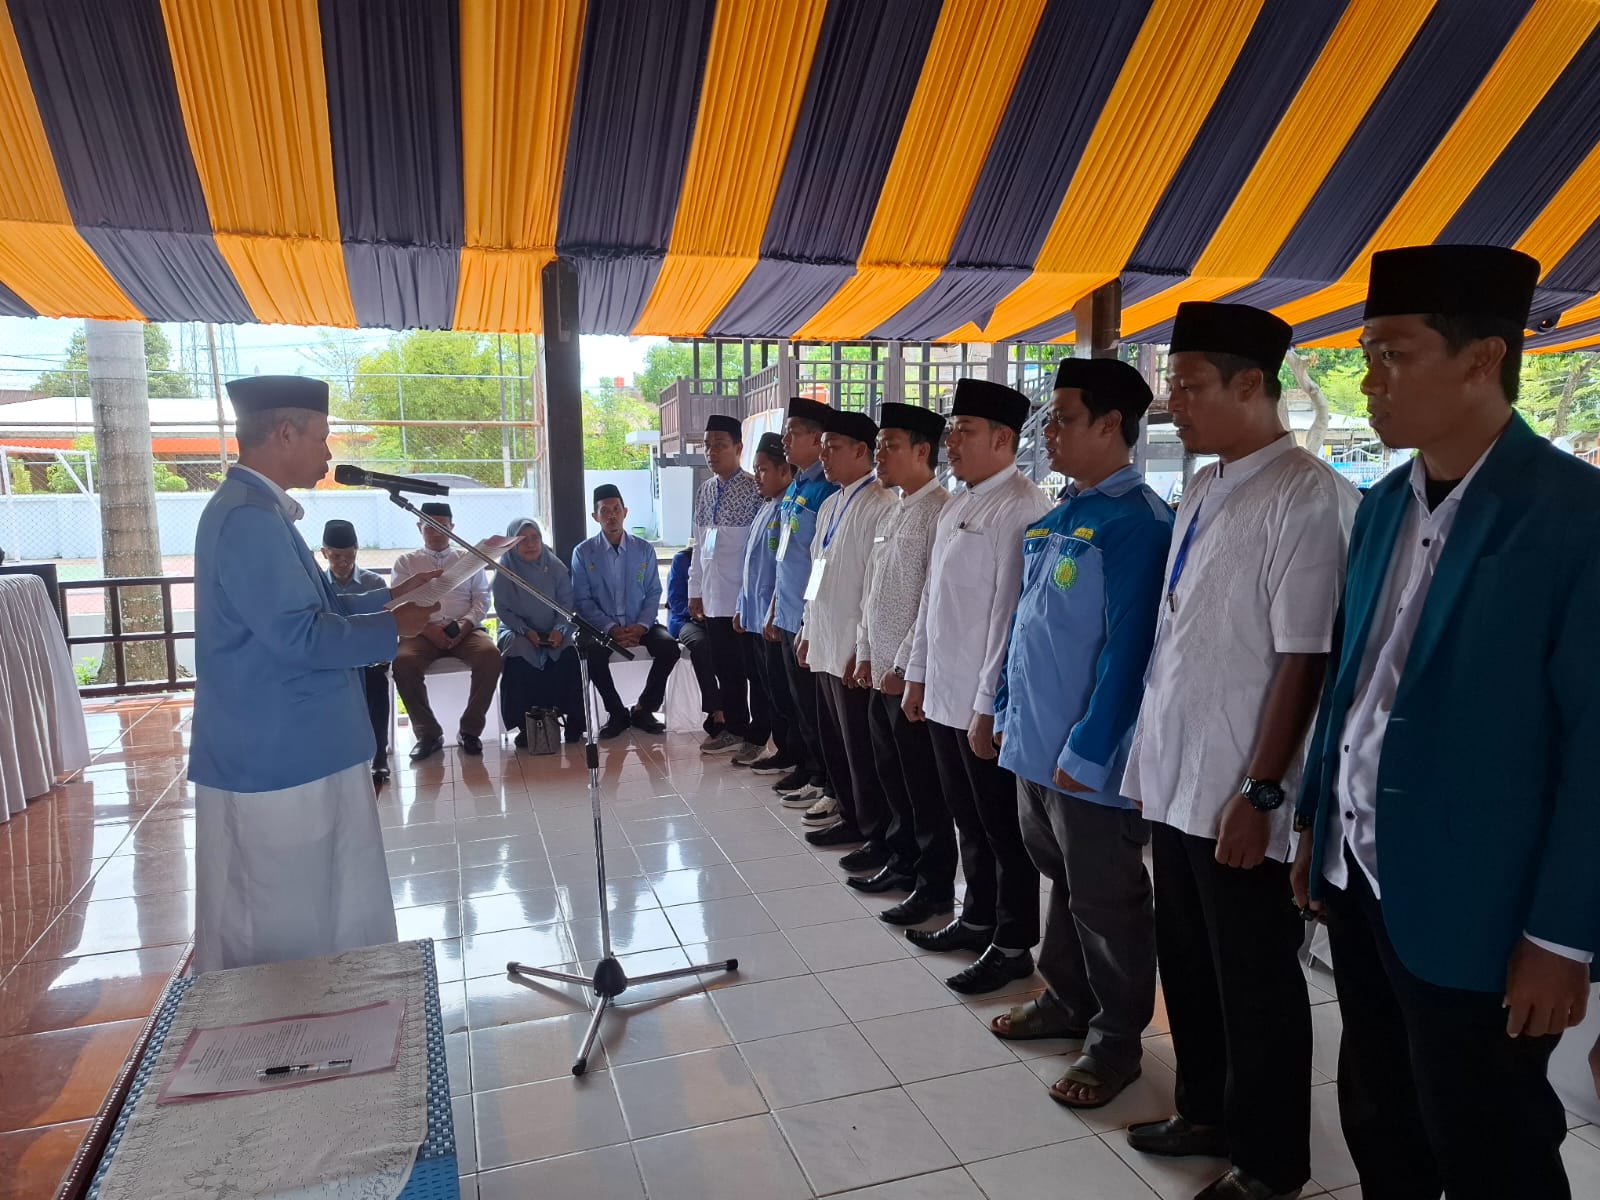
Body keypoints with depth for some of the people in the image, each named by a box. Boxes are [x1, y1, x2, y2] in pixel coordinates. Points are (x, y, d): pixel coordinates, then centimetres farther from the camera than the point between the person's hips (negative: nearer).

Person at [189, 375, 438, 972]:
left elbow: (310, 606, 18)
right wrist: (392, 629, -14)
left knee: (317, 913, 21)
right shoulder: (249, 518, -21)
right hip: (277, 757, -11)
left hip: (291, 748, 11)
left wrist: (390, 595, 12)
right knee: (286, 934, 4)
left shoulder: (258, 509, 13)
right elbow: (299, 635, -26)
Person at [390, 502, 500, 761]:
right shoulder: (405, 563, 16)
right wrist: (427, 628, -14)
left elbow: (482, 599, 10)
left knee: (491, 656, -32)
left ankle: (470, 729, -16)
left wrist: (465, 625, -11)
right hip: (422, 632, 0)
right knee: (403, 663, -33)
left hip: (465, 630, 1)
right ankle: (428, 733, -14)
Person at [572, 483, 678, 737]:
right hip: (602, 626, -2)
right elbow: (583, 600, -3)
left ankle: (643, 709, -3)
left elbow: (653, 594, 4)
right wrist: (610, 629, -17)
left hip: (639, 625, 2)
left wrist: (641, 626, -14)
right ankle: (616, 713, -8)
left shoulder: (644, 550, 5)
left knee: (669, 647, -25)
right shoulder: (583, 553, 1)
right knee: (594, 654, -33)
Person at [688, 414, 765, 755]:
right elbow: (699, 545, 16)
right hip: (713, 596, 6)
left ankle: (755, 735, 15)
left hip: (743, 596, -6)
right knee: (723, 665, 12)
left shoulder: (754, 489, -8)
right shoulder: (705, 491, 12)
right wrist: (695, 591, 14)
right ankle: (734, 727, 25)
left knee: (750, 667, 4)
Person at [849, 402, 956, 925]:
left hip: (912, 675, -9)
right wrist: (865, 654, 15)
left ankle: (936, 887, 17)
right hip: (881, 671, 9)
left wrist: (905, 667, -17)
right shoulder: (892, 513, 14)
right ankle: (903, 863, 35)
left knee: (925, 785, 3)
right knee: (892, 777, 19)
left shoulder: (940, 513, -14)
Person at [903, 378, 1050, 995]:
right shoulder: (956, 506, 13)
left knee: (1005, 830, 7)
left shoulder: (1023, 510, -16)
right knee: (968, 821, 22)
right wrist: (918, 675, 17)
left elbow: (1010, 613, -20)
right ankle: (977, 919, 39)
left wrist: (989, 706, -20)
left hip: (986, 705, -8)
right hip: (943, 695, 9)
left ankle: (1013, 945, 23)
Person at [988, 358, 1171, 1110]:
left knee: (1105, 901, 9)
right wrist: (1008, 711, 15)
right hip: (1033, 742, 8)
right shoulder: (1053, 518, 10)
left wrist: (1087, 751, -20)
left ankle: (1115, 1040, 27)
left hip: (1088, 757, -8)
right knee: (1059, 880, 22)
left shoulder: (1137, 522, -16)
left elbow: (1127, 647, -20)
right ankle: (1066, 999, 41)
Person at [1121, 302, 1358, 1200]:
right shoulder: (1201, 491, 8)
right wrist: (1150, 757, 15)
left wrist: (1260, 794, -18)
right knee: (1188, 967, 22)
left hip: (1234, 796, -8)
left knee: (1253, 984, 11)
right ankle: (1205, 1113, 43)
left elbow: (1303, 659, -19)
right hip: (1174, 780, 8)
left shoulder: (1306, 497, -17)